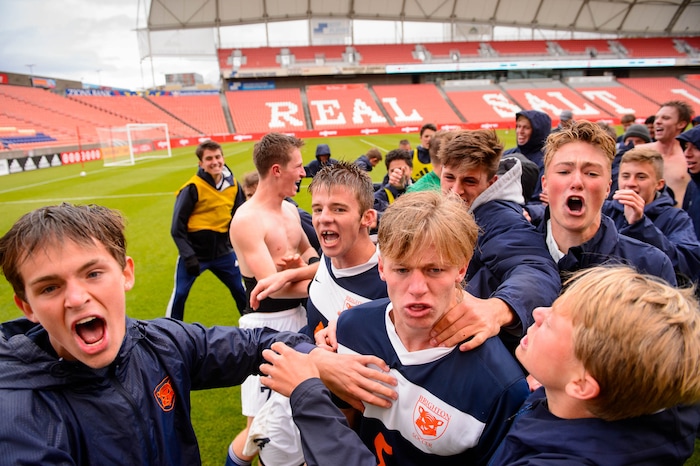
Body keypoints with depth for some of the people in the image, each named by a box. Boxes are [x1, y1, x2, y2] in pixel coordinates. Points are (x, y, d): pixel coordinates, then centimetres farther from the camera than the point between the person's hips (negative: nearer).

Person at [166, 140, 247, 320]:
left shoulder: (233, 184, -2)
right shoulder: (192, 188, -17)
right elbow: (177, 228, -14)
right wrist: (188, 256, -18)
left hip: (223, 251, 4)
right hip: (194, 253, -4)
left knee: (240, 290, 14)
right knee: (180, 294, 1)